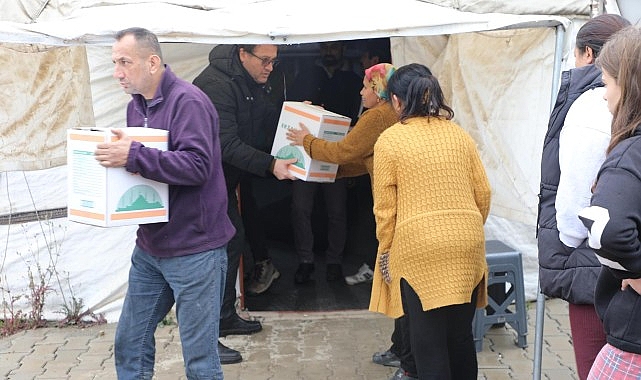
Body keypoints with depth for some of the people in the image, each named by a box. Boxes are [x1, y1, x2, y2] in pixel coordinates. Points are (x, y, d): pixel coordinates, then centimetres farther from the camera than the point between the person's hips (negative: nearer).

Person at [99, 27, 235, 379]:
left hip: (193, 250, -8)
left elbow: (197, 166, -26)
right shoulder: (136, 105, 11)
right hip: (149, 247, 8)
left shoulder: (188, 101, -15)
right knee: (130, 344, 16)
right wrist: (115, 155, -2)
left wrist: (133, 156, -30)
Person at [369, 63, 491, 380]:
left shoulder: (389, 141, -3)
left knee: (429, 342, 4)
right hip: (468, 247, 5)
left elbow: (384, 207, -4)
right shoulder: (459, 134, 8)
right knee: (461, 335, 16)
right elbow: (482, 193, 10)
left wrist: (386, 250, 8)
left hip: (419, 250, -4)